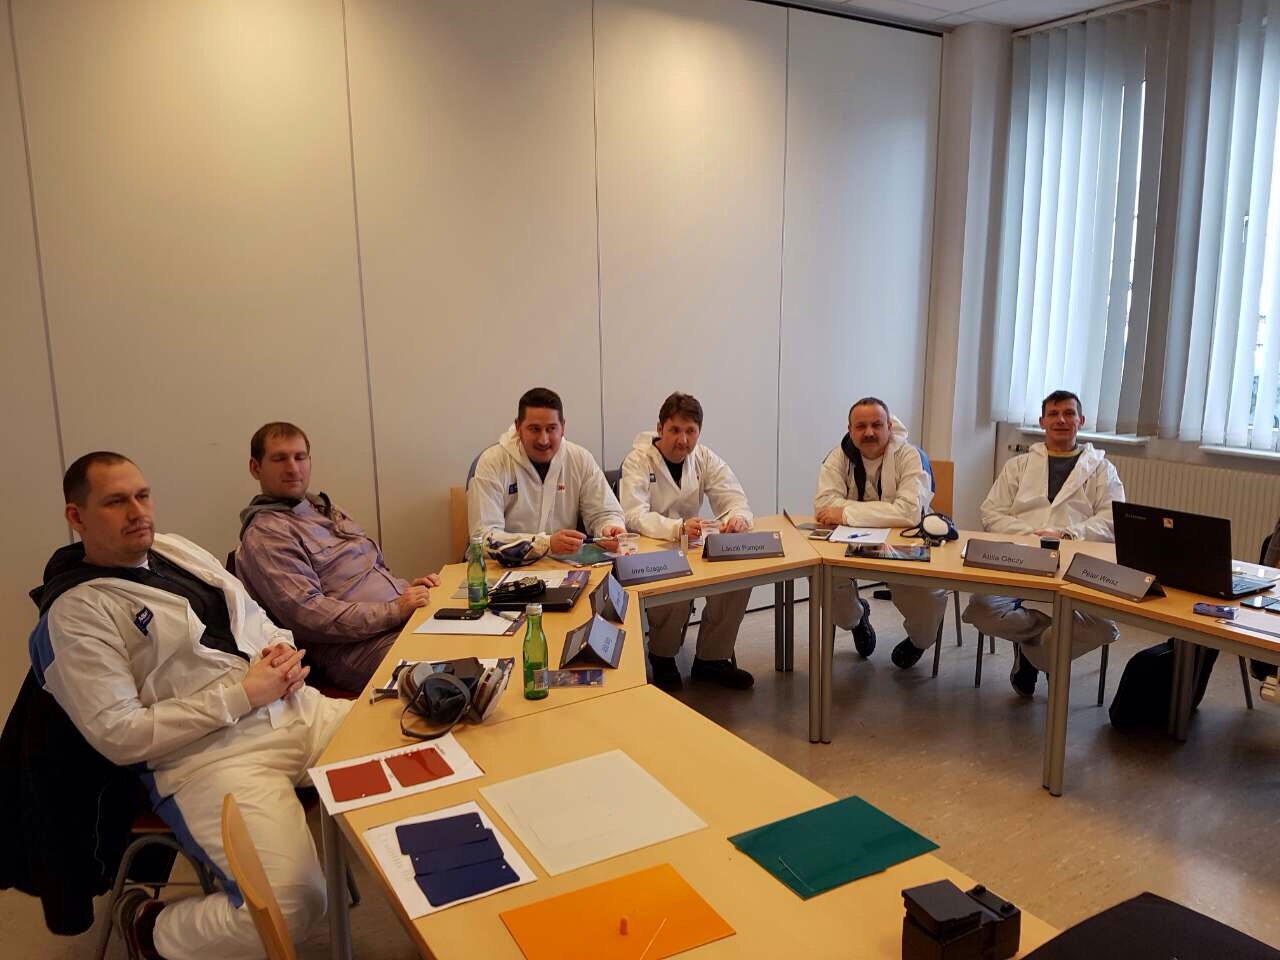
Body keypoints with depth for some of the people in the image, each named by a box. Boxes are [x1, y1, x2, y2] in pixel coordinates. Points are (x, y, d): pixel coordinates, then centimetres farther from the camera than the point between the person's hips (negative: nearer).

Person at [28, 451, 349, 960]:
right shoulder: (77, 612, -7)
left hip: (298, 708, 7)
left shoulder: (177, 549, 14)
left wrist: (284, 649, -1)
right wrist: (240, 696, -15)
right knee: (293, 903, -24)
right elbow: (120, 735, -14)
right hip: (210, 752, -7)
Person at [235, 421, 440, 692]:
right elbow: (306, 614, -16)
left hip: (403, 617, 9)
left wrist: (404, 587, 8)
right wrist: (394, 611, -19)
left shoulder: (322, 506, 22)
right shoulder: (264, 536, -6)